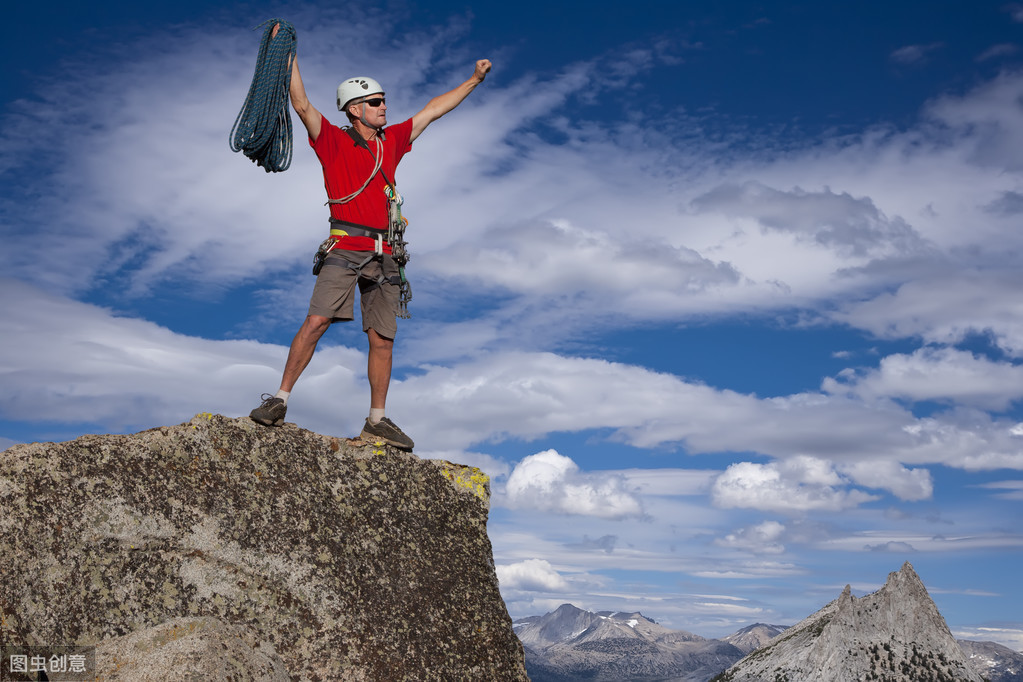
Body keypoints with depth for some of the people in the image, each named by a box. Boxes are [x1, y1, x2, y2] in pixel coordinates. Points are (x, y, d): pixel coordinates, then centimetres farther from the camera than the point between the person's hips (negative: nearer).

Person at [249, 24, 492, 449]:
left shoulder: (392, 141, 18)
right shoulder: (332, 141, 5)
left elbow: (432, 110, 25)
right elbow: (301, 104, -5)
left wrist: (474, 80, 30)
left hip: (384, 254, 5)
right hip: (345, 248, -4)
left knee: (382, 339, 5)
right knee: (316, 322, -15)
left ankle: (377, 421, 13)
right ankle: (279, 401, -6)